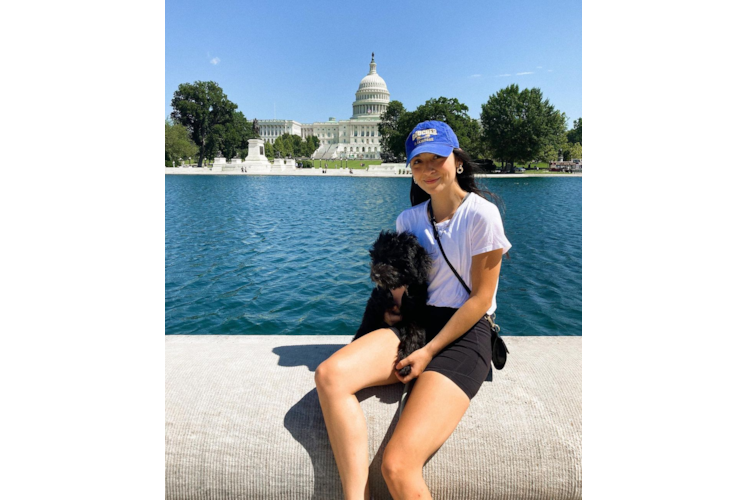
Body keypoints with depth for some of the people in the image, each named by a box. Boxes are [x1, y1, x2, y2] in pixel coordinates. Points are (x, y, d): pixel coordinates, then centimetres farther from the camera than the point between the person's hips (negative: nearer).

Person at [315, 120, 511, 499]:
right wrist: (394, 305, 1)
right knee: (329, 375, -25)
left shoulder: (481, 215, -5)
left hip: (464, 336, -5)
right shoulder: (409, 219, 12)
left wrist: (429, 352, -10)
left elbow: (481, 299, -6)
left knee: (397, 466, -25)